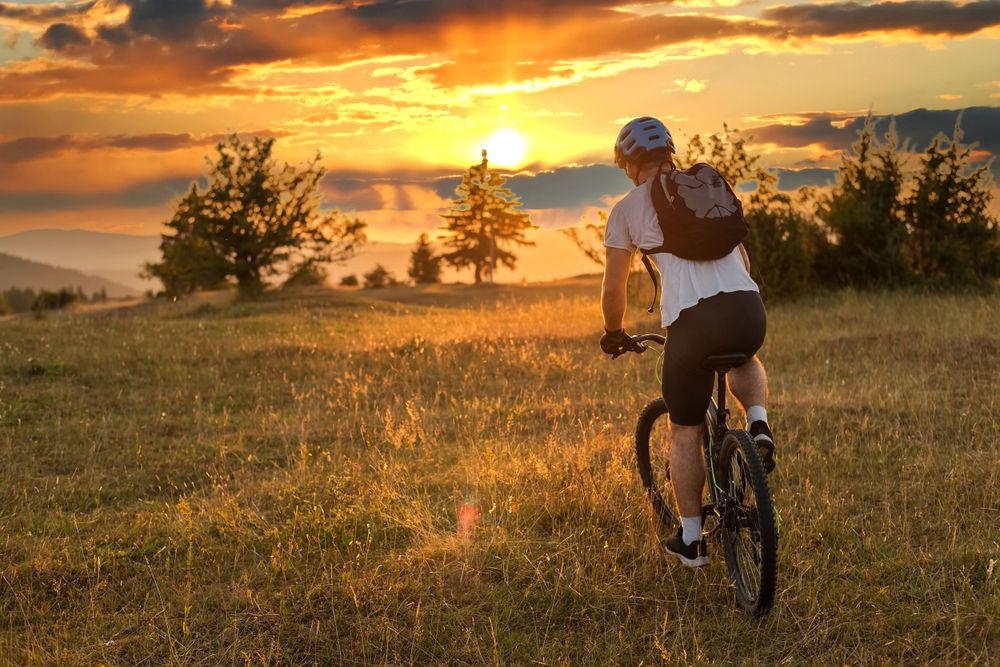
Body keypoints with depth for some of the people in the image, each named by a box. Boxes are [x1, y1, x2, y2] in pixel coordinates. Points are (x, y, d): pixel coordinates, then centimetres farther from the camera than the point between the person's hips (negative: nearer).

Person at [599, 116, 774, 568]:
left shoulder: (626, 210, 10)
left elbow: (613, 287, 11)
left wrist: (613, 334, 29)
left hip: (691, 322, -3)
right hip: (749, 310, 4)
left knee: (685, 434, 15)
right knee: (745, 362, 40)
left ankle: (691, 540, 21)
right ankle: (759, 425, 12)